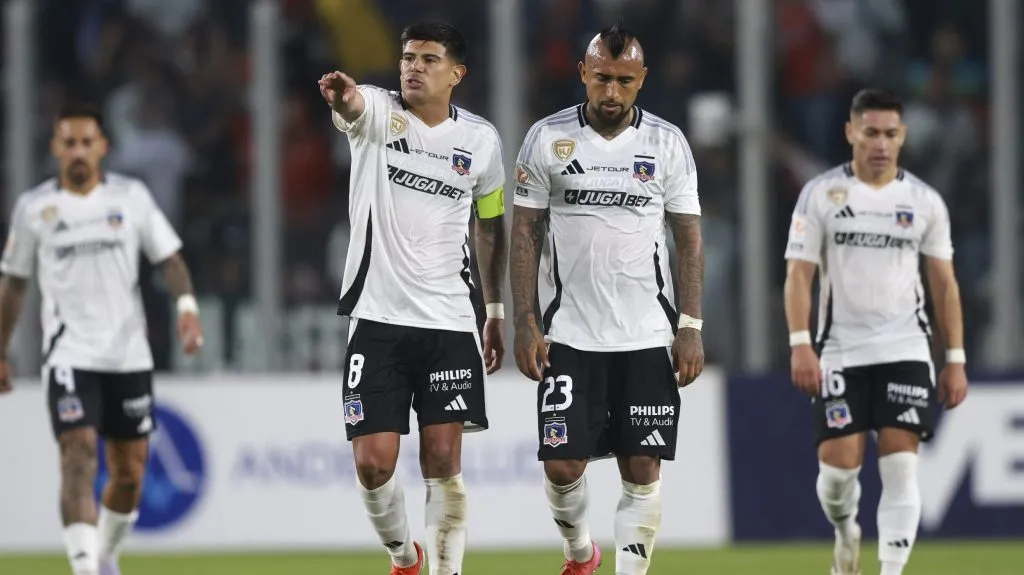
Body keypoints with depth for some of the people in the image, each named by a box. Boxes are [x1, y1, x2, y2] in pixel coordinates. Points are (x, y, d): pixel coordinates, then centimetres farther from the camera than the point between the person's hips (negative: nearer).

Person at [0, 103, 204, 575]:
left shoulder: (131, 196, 5)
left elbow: (168, 258, 5)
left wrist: (187, 305, -14)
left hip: (128, 354, 2)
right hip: (68, 354, -2)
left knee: (130, 471, 7)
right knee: (79, 455, -19)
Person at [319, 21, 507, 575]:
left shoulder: (481, 139, 5)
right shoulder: (378, 111, -3)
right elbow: (354, 104, -30)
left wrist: (496, 310, 19)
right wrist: (343, 95, -55)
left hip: (449, 321, 1)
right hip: (377, 317, -1)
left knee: (443, 461, -3)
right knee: (373, 463, -3)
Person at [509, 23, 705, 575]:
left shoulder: (667, 144, 3)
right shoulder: (547, 138, 0)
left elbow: (688, 238, 5)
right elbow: (525, 234, 3)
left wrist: (691, 327, -2)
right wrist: (526, 323, -4)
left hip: (647, 337, 0)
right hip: (569, 337, 0)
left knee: (642, 470, -2)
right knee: (562, 466, -2)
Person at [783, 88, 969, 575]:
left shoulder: (924, 201, 6)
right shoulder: (821, 194, 1)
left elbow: (944, 283, 10)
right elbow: (798, 274, -1)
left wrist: (956, 359, 5)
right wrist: (800, 344, -13)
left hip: (906, 351, 1)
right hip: (841, 353, -1)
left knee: (900, 468, -10)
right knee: (839, 463, -4)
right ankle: (846, 533, 28)